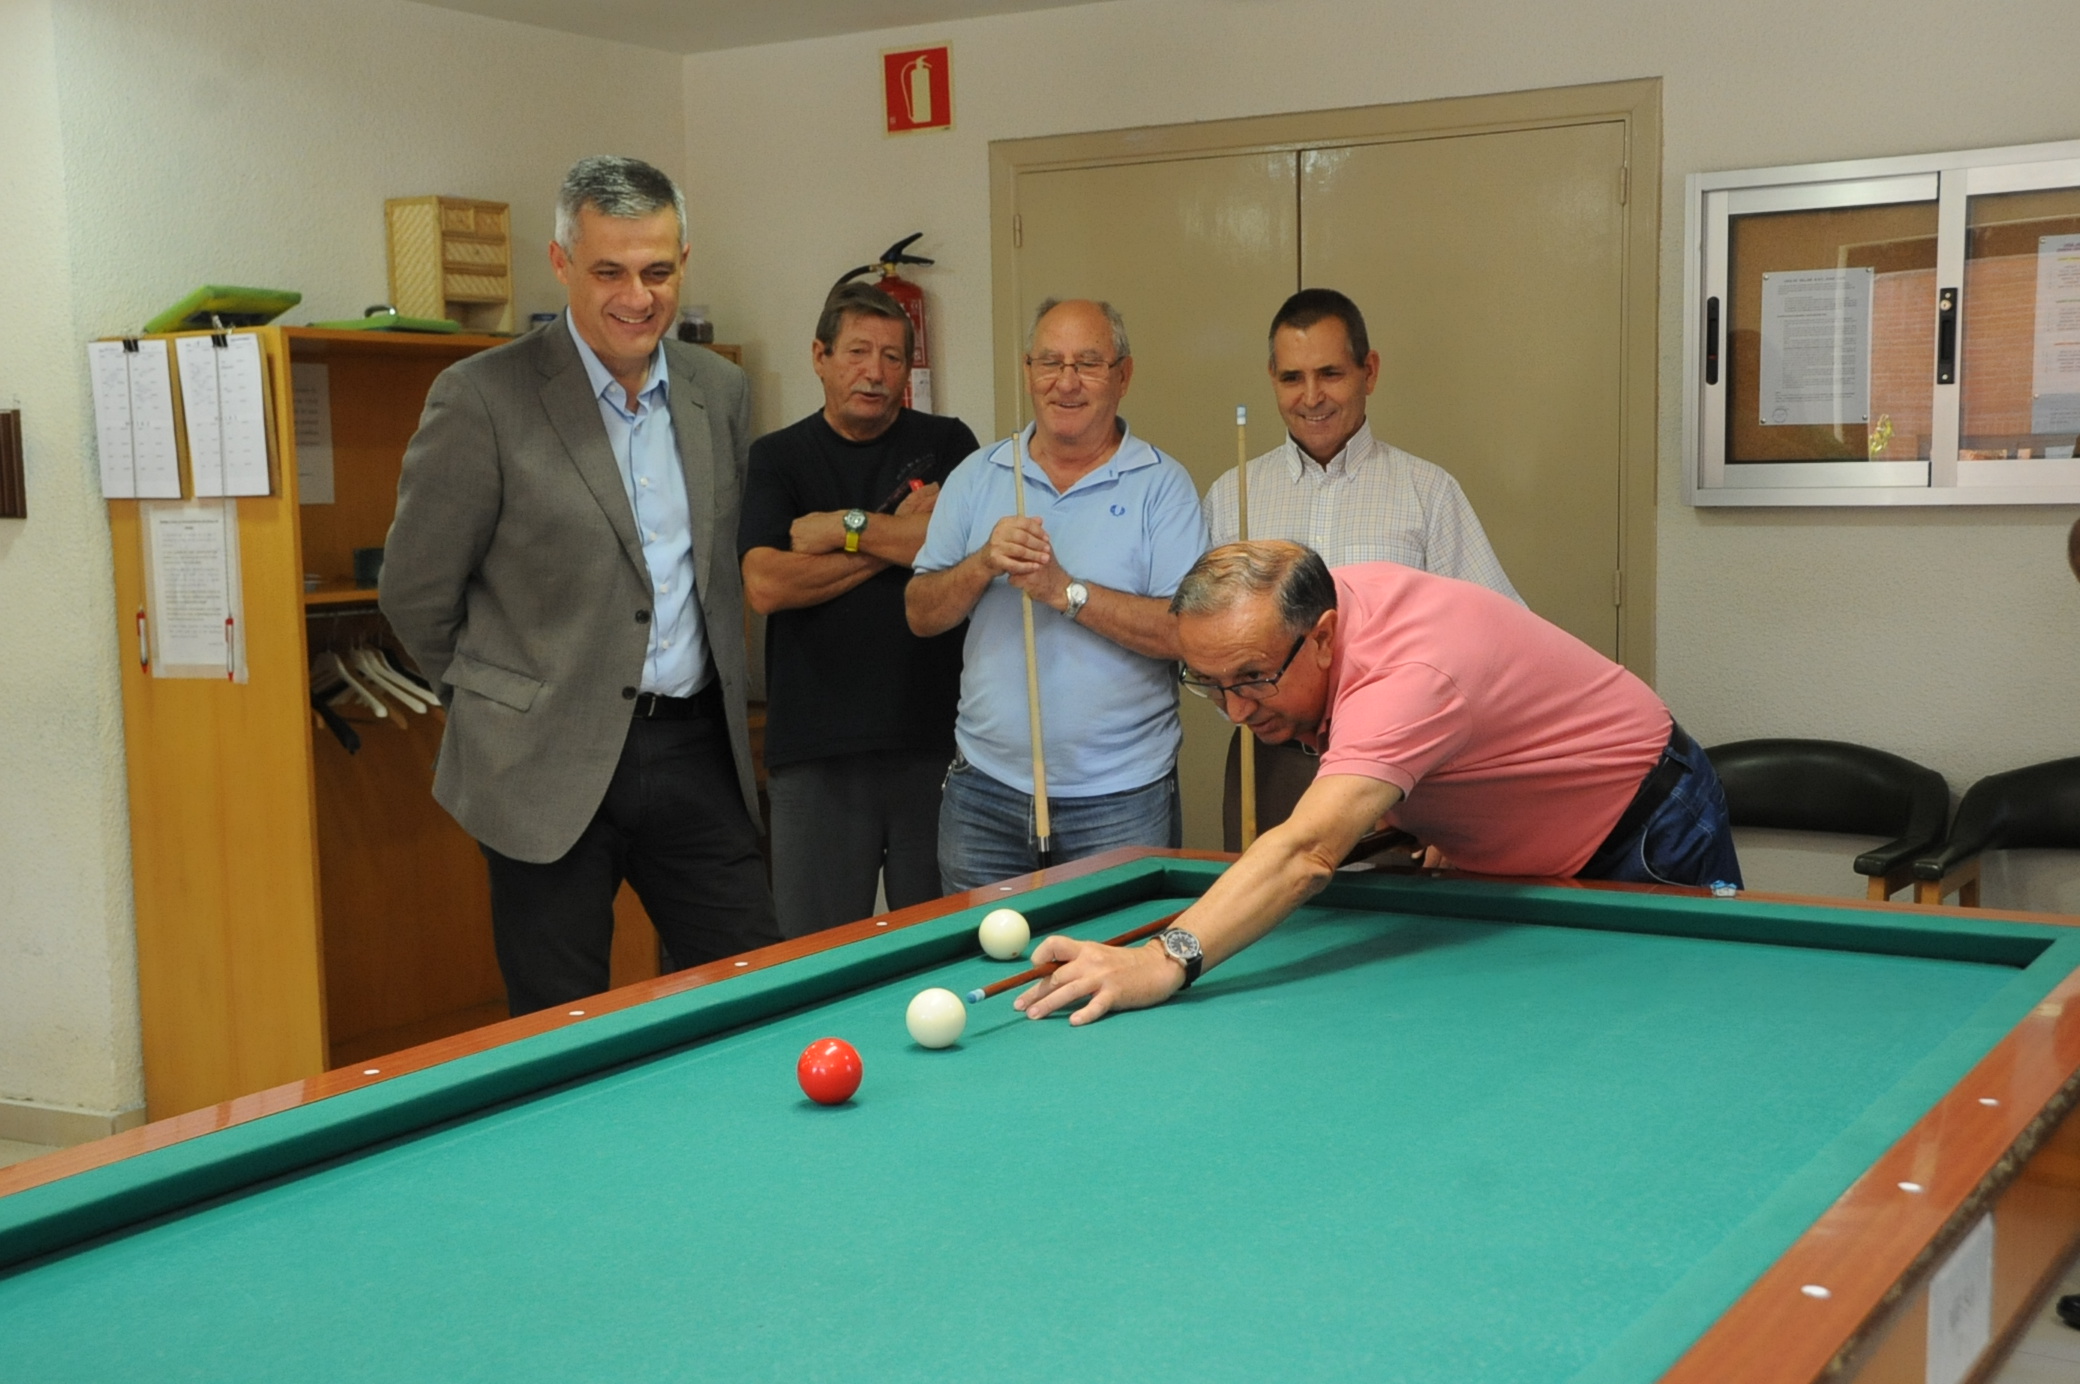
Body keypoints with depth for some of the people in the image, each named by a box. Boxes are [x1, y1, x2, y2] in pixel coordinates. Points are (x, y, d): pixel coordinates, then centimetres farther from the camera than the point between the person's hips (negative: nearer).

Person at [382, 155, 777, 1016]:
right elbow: (415, 591, -3)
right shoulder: (481, 399, -10)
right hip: (552, 766, -5)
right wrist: (504, 700, 7)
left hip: (695, 752, 5)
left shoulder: (720, 392, 8)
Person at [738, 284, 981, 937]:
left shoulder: (946, 445, 9)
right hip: (816, 748, 0)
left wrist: (846, 526, -5)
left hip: (934, 739, 0)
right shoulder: (777, 459, 9)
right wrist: (899, 539, -6)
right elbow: (765, 585, -6)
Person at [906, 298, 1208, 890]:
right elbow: (922, 615, 6)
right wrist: (984, 564, -13)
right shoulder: (976, 477, 9)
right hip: (986, 787, 3)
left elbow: (1187, 632, -12)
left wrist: (1066, 591, -18)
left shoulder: (1162, 485, -2)